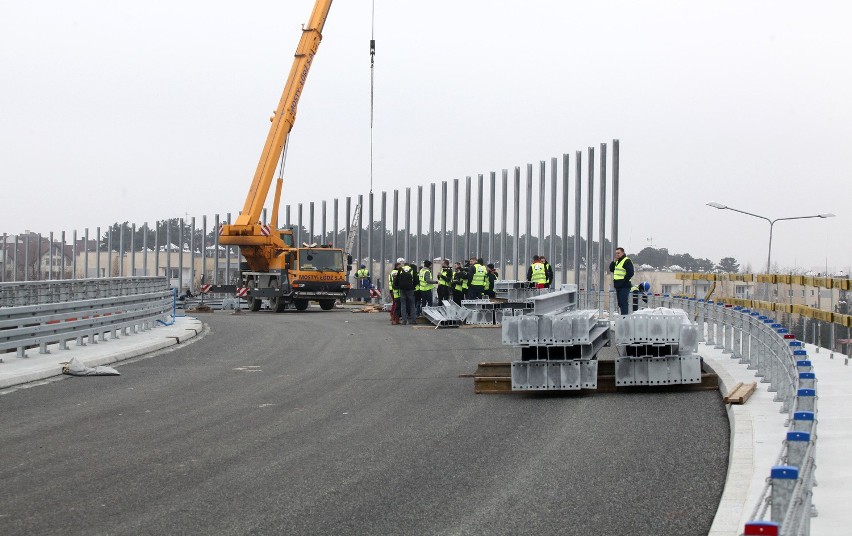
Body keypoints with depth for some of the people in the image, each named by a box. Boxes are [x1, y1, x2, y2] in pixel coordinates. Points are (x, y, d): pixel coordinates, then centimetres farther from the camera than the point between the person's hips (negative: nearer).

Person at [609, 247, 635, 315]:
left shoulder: (627, 261, -9)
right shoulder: (617, 261, 18)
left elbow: (630, 273, -16)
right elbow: (611, 269, 14)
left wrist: (624, 280, -16)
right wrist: (614, 261, 1)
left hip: (624, 286, -9)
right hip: (618, 286, 9)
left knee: (623, 302, -13)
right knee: (620, 303, 12)